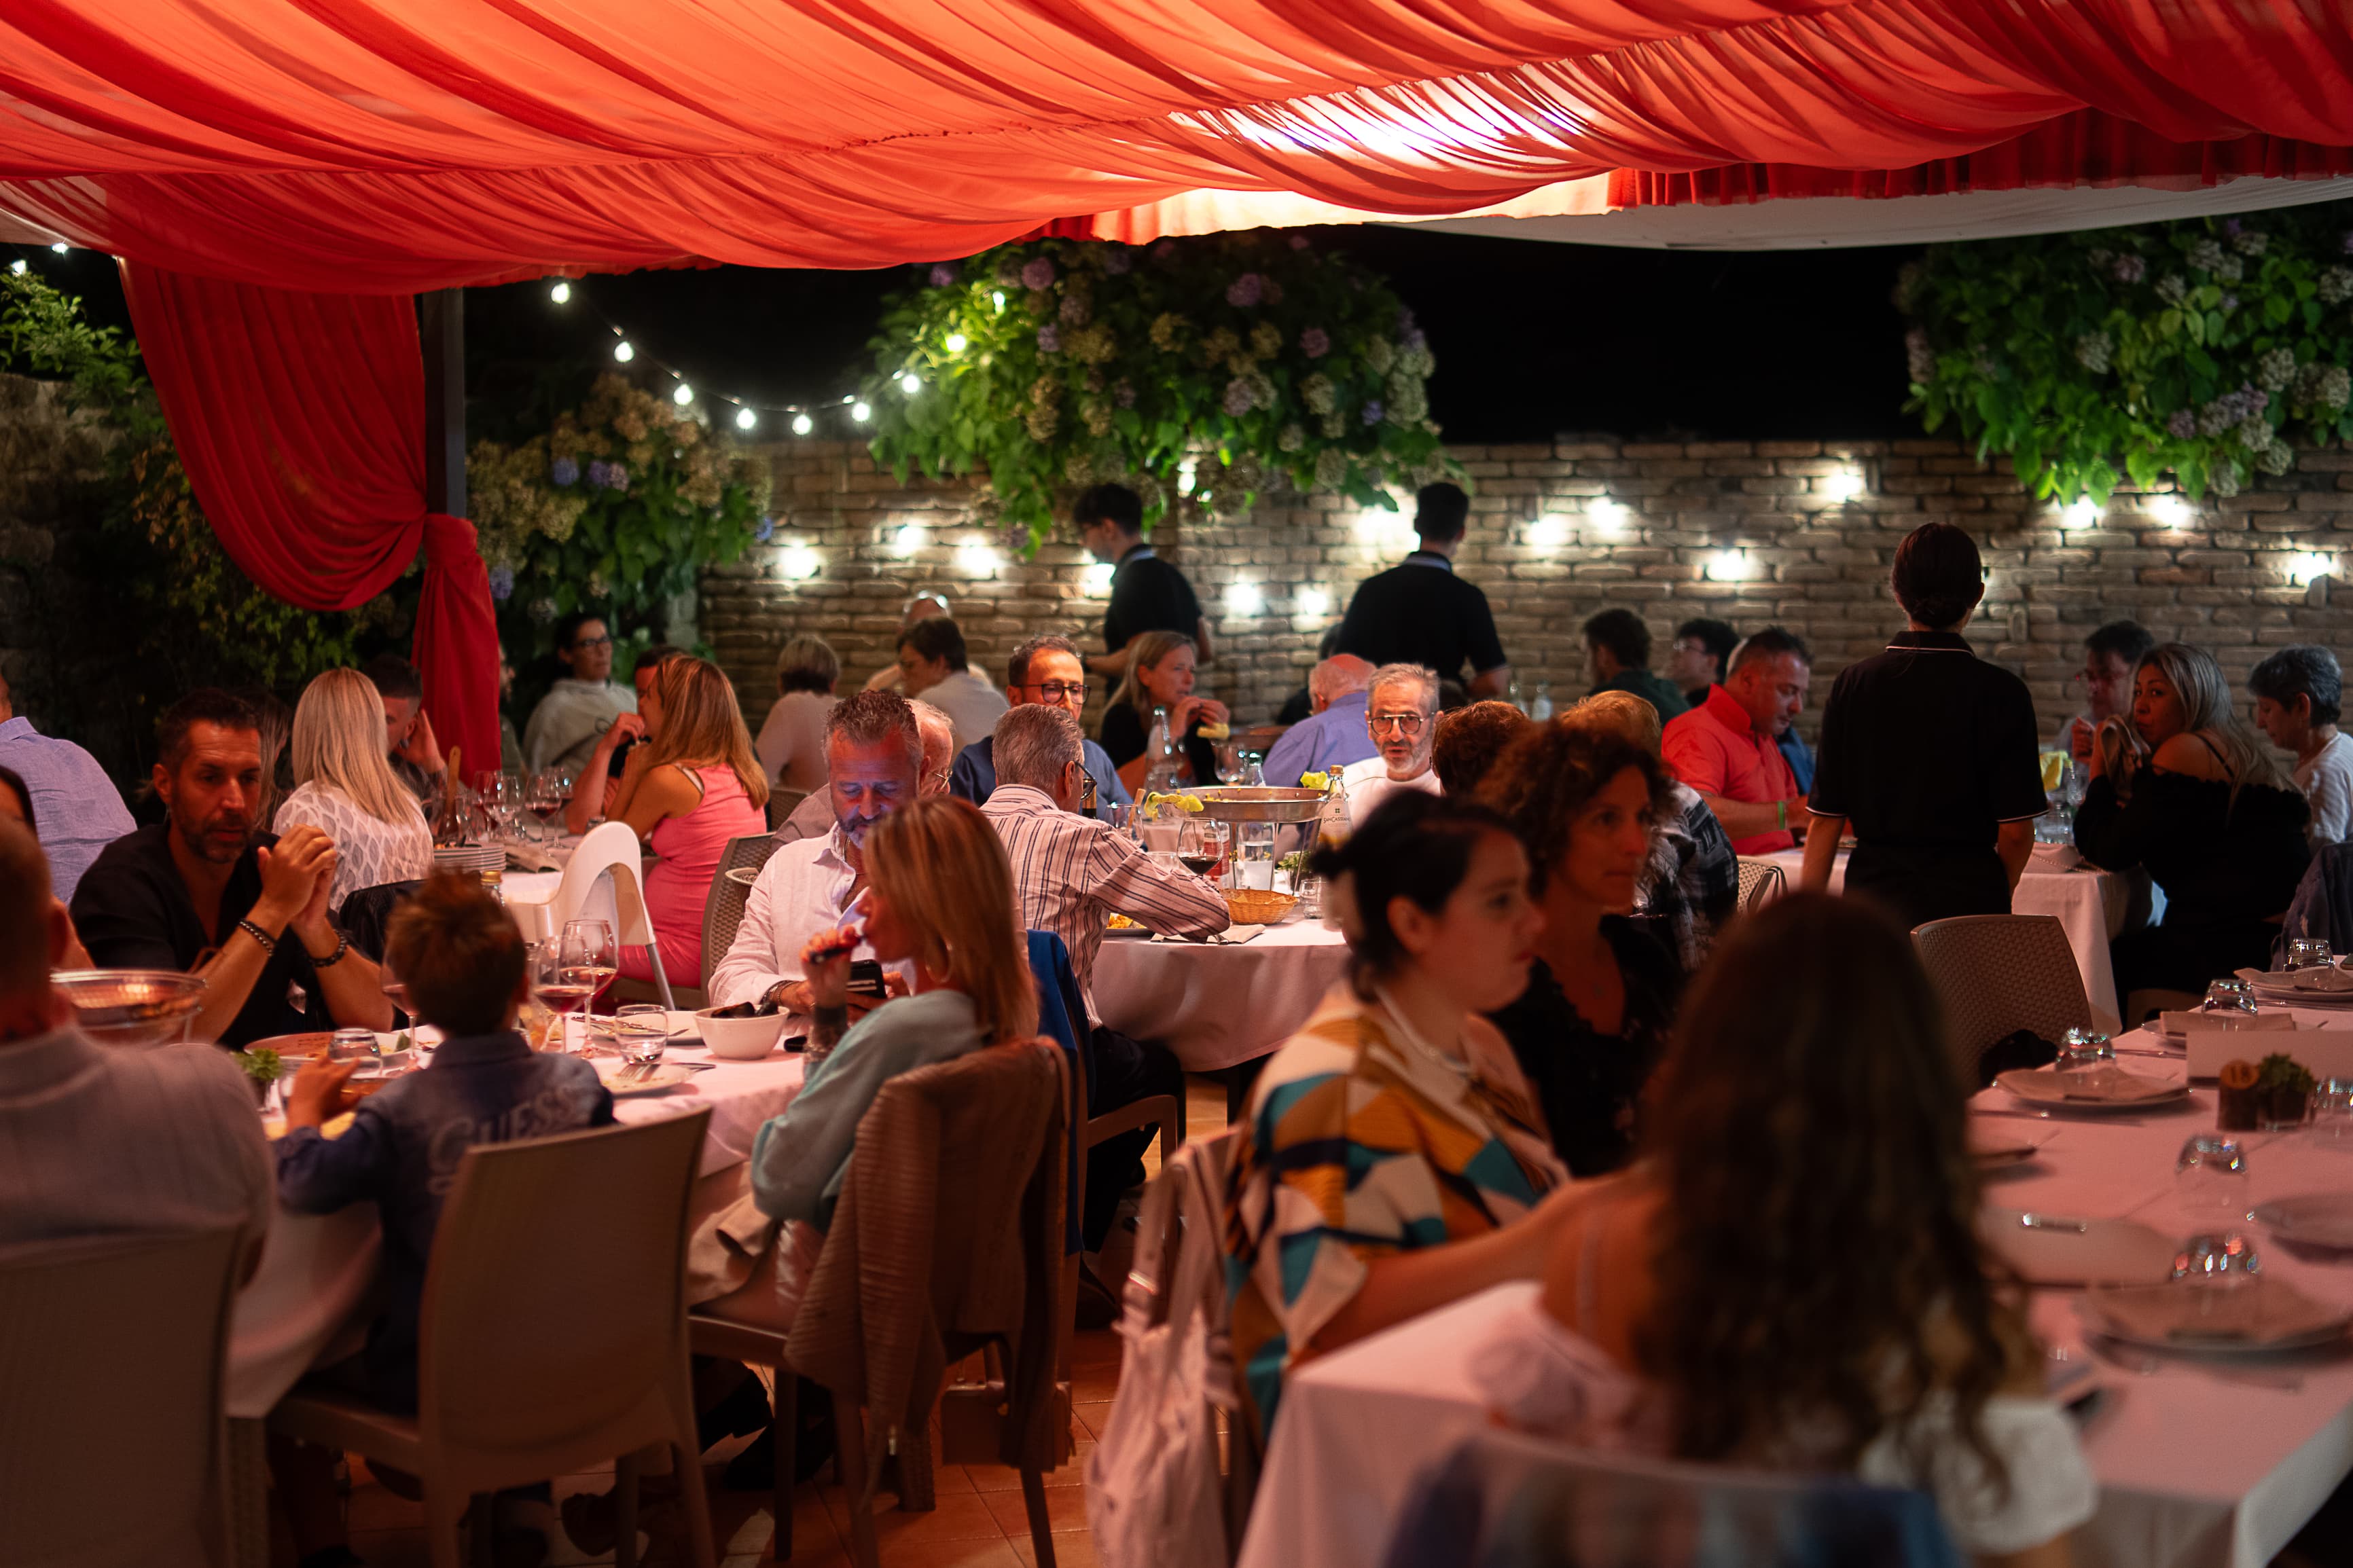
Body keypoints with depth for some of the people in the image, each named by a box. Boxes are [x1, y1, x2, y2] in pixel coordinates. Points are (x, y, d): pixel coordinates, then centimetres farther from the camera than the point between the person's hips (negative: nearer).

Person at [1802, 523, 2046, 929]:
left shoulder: (1854, 682, 1)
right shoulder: (2001, 692, -5)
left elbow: (1826, 819, 2)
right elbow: (2016, 831, -4)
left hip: (1875, 896, 2)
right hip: (1970, 899, -2)